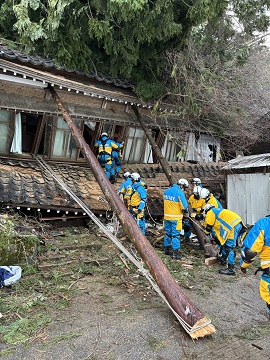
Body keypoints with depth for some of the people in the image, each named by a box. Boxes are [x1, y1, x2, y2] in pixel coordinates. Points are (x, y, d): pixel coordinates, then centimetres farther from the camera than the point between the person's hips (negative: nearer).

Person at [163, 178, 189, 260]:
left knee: (168, 233, 18)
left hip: (167, 216, 7)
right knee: (175, 235, -1)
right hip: (176, 217, -7)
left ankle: (166, 250, 28)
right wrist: (186, 213, 5)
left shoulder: (166, 191, 7)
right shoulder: (179, 193, -16)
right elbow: (184, 206, -14)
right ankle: (176, 253, 3)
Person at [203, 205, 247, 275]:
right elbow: (219, 228, 37)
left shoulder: (210, 212, 8)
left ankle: (231, 269, -12)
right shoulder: (218, 211, 34)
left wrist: (207, 232, 30)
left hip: (233, 225, -10)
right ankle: (223, 258, 42)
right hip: (238, 223, 10)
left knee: (229, 247, -10)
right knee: (225, 241, 25)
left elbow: (209, 226, 8)